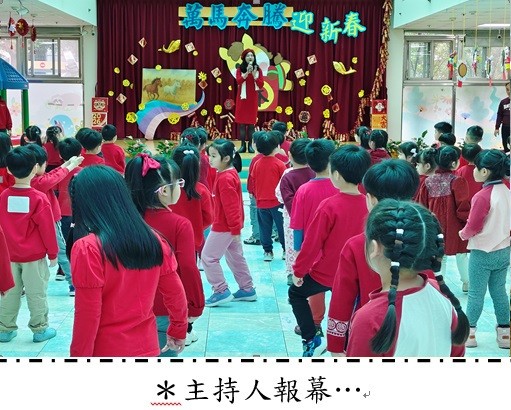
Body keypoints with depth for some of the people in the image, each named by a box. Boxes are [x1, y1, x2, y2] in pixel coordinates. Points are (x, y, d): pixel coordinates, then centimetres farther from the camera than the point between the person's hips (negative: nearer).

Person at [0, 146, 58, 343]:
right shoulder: (39, 198, -16)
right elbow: (47, 229, -12)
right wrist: (53, 253, 0)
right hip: (34, 256, -4)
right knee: (36, 294, 6)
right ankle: (40, 329, 14)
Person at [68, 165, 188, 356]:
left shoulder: (88, 249, -19)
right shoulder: (154, 239, -3)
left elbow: (87, 316, -17)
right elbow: (175, 293, 6)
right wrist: (178, 331, 21)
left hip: (106, 350, -5)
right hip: (147, 347, 5)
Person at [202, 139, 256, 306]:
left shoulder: (225, 178, -22)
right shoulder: (231, 173, 8)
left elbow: (230, 205, -23)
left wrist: (235, 229, -22)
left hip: (223, 227, -10)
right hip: (231, 225, 10)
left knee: (208, 257, -1)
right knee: (236, 256, 18)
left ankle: (222, 291, 3)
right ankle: (248, 289, 26)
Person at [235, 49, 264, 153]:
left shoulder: (258, 69, 4)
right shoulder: (240, 69, 1)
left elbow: (261, 84, -3)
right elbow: (238, 81, -14)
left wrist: (254, 74, -14)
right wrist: (247, 72, -22)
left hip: (253, 98, 1)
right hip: (242, 97, -1)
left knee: (251, 122, 0)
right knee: (242, 121, -1)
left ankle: (250, 145, 4)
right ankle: (243, 145, 3)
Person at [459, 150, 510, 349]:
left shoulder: (482, 196, -23)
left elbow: (472, 227, -17)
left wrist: (463, 234, 1)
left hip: (482, 253, -6)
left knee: (476, 294, 5)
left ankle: (469, 333, 16)